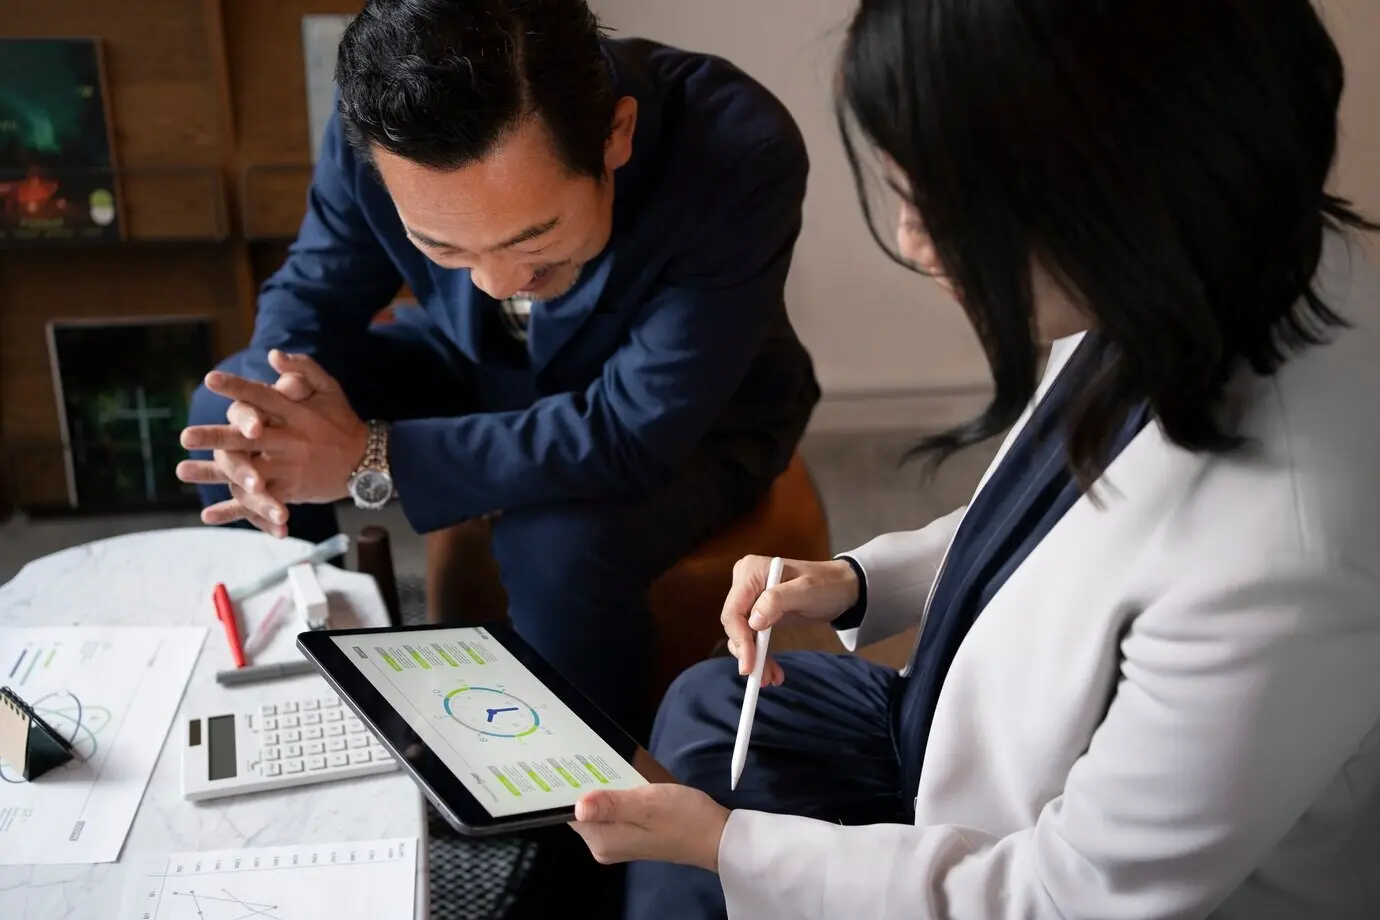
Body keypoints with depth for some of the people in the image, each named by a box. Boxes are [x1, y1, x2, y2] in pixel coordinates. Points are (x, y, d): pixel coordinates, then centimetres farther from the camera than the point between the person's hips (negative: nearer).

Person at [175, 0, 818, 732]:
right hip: (483, 369, 4)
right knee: (223, 412, -7)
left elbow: (635, 433, -36)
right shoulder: (380, 129, -25)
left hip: (693, 425, -3)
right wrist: (267, 414, -30)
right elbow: (311, 290, -7)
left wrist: (370, 460, -38)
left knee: (562, 547, -33)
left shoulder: (740, 155, -37)